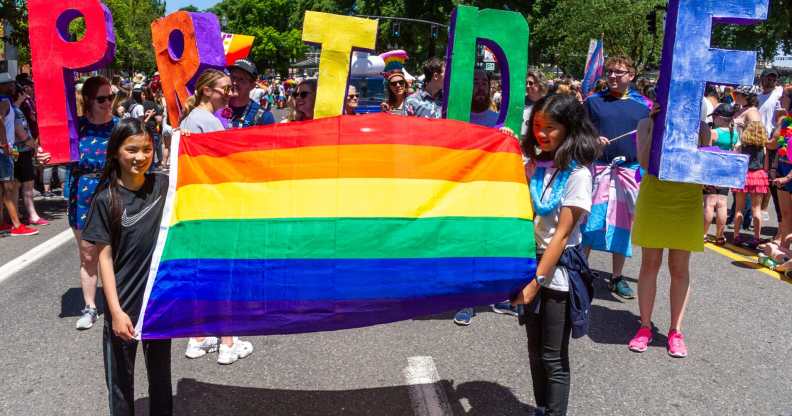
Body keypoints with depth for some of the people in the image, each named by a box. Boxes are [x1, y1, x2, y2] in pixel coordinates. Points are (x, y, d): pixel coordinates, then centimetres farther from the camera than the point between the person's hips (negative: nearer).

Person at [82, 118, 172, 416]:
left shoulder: (163, 186, -2)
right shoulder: (106, 199, -10)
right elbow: (105, 258, -8)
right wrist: (115, 311, -13)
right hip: (124, 305, -3)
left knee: (160, 374, 18)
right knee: (120, 379, 11)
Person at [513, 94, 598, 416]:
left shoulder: (577, 173, -14)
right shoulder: (534, 165, 4)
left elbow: (562, 234, -17)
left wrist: (537, 281, -18)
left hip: (558, 272, -6)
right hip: (531, 262, 6)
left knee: (553, 358, 4)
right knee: (535, 350, 17)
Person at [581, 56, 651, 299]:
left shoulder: (643, 105, 8)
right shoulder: (593, 101, 5)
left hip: (630, 170, 2)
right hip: (598, 168, -1)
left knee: (622, 224, 7)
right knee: (590, 220, -4)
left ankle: (617, 277, 18)